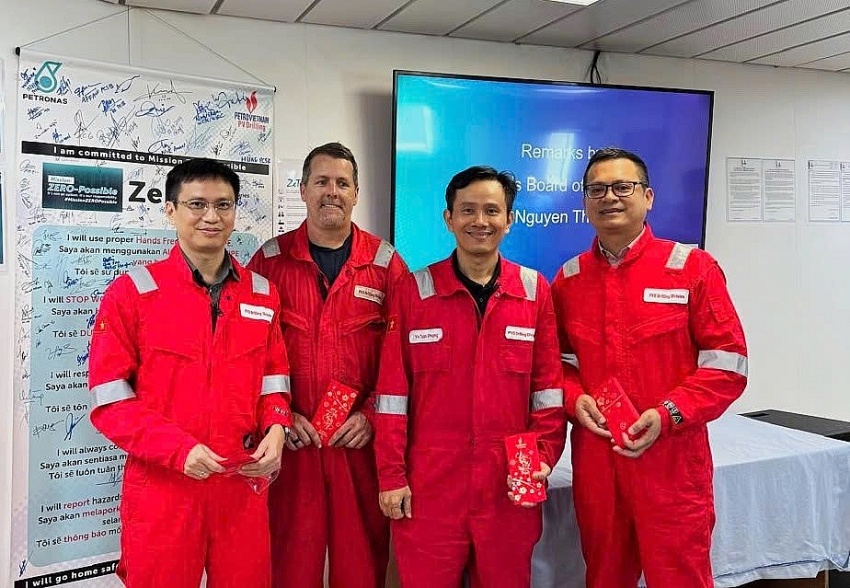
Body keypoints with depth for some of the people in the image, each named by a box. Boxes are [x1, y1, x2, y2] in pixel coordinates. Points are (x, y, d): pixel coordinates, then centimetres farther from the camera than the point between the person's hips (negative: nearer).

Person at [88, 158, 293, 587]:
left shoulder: (262, 295, 7)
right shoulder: (131, 292, -5)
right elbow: (109, 399, -7)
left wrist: (276, 429, -8)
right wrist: (178, 449, -18)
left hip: (243, 485, 4)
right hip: (161, 486, -3)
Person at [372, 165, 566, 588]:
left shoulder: (535, 290, 3)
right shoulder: (415, 290, -2)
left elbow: (548, 384, 5)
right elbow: (392, 391, -2)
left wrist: (543, 456, -4)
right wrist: (391, 475, -4)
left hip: (511, 483, 2)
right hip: (429, 483, -1)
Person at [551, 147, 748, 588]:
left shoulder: (692, 268, -4)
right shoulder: (568, 279, 7)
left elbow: (727, 362, -5)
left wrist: (668, 414, -16)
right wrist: (575, 398, -5)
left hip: (672, 463, -3)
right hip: (594, 461, 3)